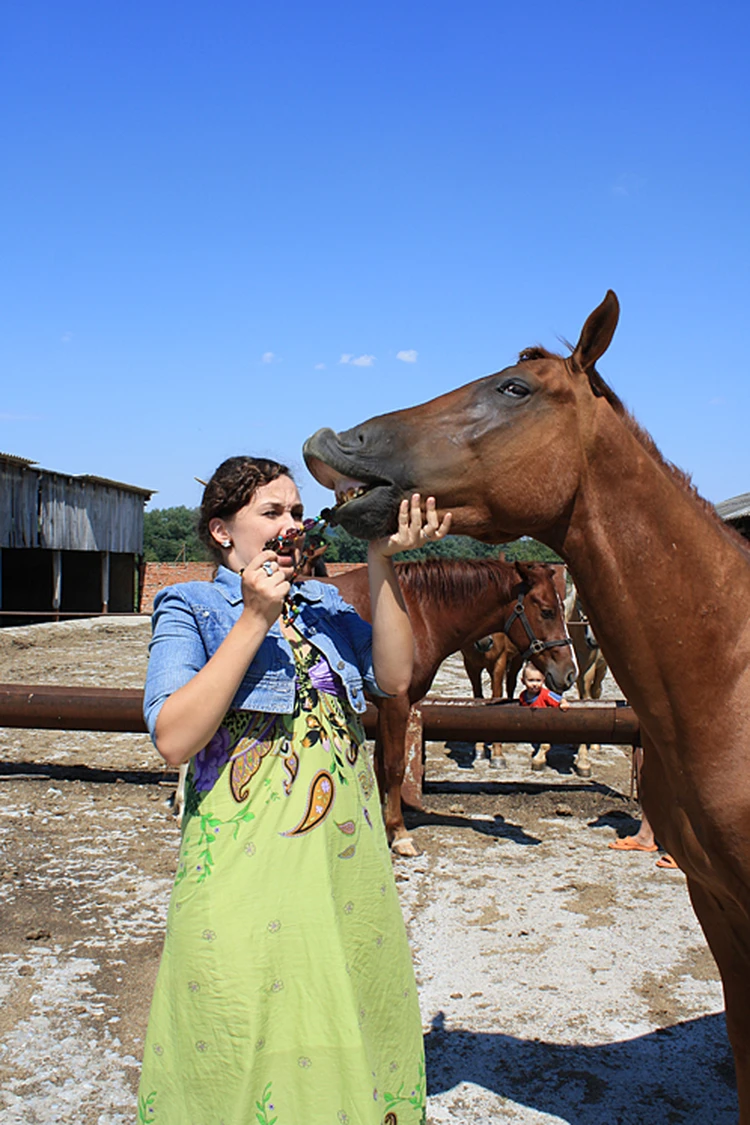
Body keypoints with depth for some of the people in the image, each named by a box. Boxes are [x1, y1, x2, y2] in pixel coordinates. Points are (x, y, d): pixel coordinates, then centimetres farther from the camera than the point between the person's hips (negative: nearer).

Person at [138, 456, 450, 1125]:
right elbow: (174, 738, -16)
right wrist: (254, 618, -18)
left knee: (356, 1021, 15)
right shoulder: (191, 609, -2)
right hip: (247, 863, -5)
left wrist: (381, 562, -9)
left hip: (351, 861, 5)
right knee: (247, 1047, 5)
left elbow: (395, 676, -3)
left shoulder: (324, 605, 12)